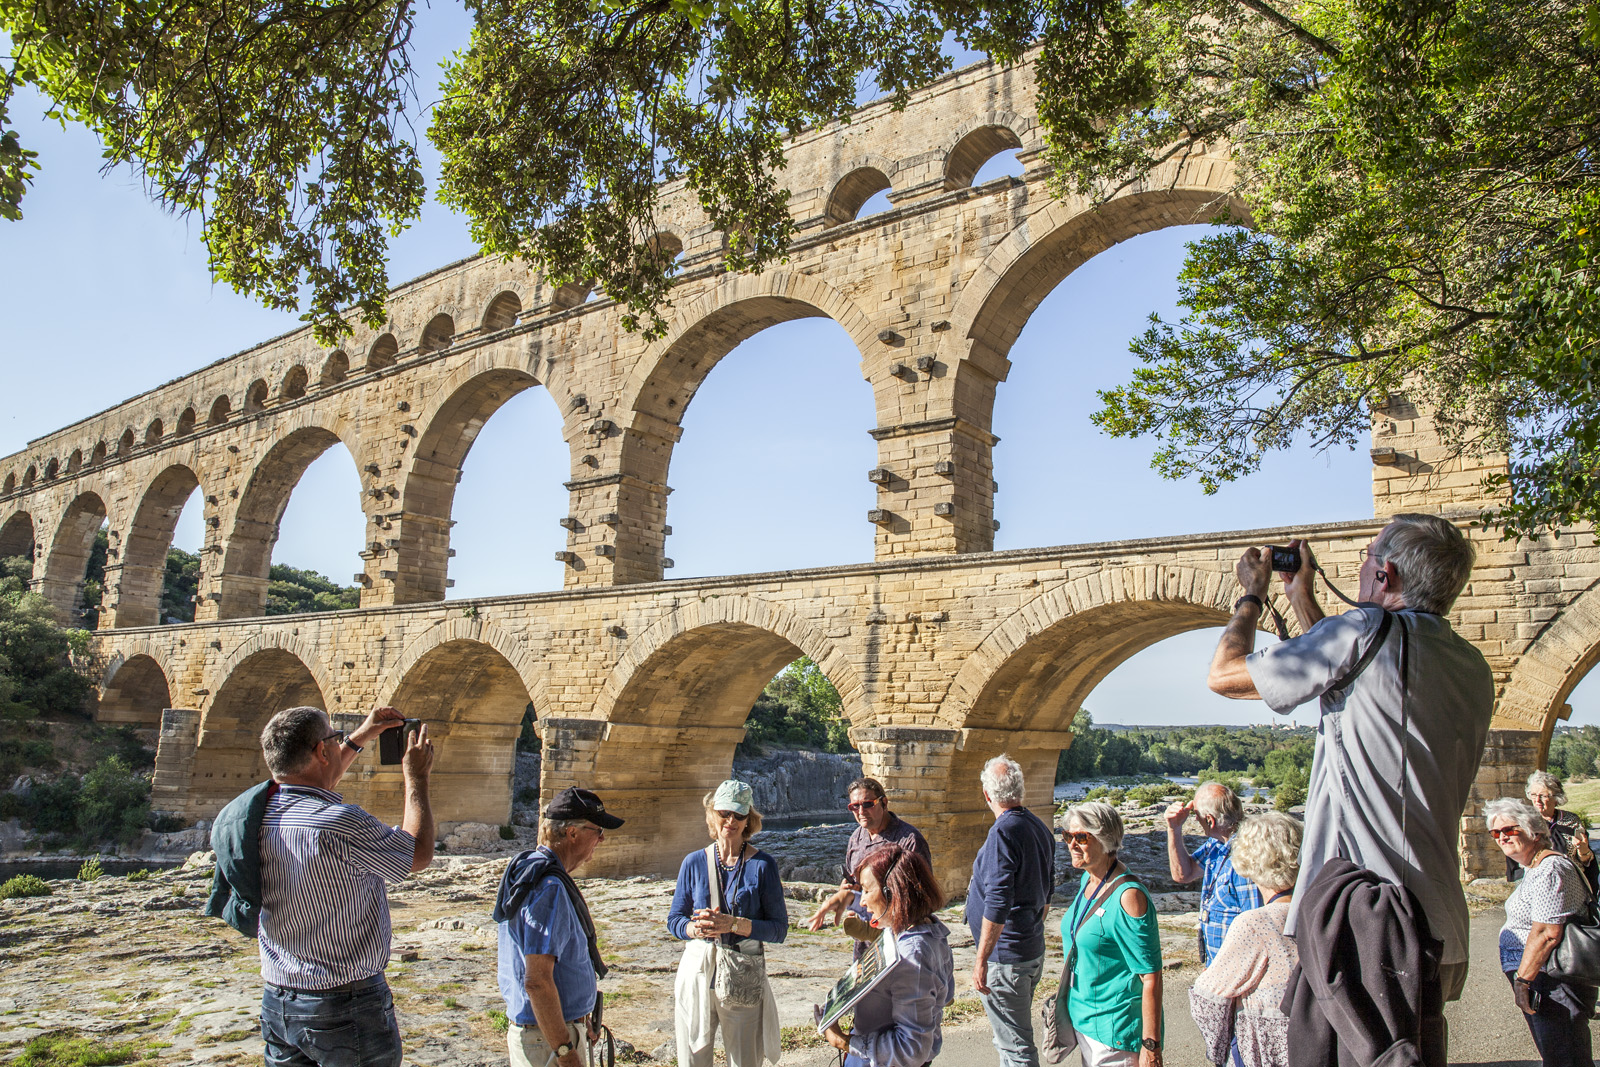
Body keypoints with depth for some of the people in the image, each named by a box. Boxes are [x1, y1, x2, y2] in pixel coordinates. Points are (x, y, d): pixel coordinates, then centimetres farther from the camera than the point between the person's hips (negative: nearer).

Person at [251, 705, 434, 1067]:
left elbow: (310, 790, 22)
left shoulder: (262, 813, -2)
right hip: (347, 1008, -7)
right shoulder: (341, 824, -25)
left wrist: (358, 739, 26)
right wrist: (416, 778, 1)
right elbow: (419, 854, -9)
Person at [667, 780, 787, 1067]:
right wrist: (697, 928, -15)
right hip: (696, 975, 2)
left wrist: (732, 924, -19)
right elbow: (674, 920, 7)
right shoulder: (694, 862, 4)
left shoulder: (762, 865, -4)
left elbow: (779, 929, -6)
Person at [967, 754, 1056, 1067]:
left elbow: (997, 904, -26)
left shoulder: (1003, 832, -22)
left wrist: (981, 961, -21)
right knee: (1016, 1036, 22)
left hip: (1006, 956, -9)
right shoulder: (1040, 827, 7)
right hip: (1034, 950, 9)